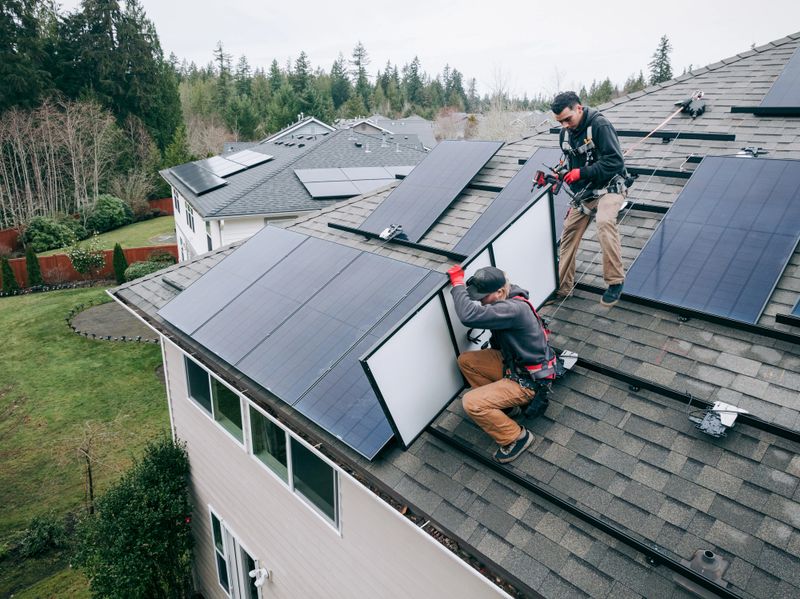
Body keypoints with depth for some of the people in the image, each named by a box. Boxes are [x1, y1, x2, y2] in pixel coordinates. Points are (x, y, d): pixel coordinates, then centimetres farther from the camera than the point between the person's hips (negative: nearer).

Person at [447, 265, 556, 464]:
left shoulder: (514, 309, -34)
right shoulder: (505, 301, -4)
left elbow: (469, 316, -42)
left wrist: (457, 283, -31)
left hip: (527, 380, -9)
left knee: (471, 403, -18)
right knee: (465, 360, 7)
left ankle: (516, 437, 2)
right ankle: (502, 404, 16)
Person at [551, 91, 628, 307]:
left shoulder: (600, 124, -18)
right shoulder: (566, 132, 4)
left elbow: (615, 161, -24)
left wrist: (581, 173, -26)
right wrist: (560, 174, 3)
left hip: (609, 186, -7)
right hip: (584, 191, 8)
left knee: (604, 221, -33)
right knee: (569, 233, 3)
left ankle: (615, 281, -22)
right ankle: (562, 287, 14)